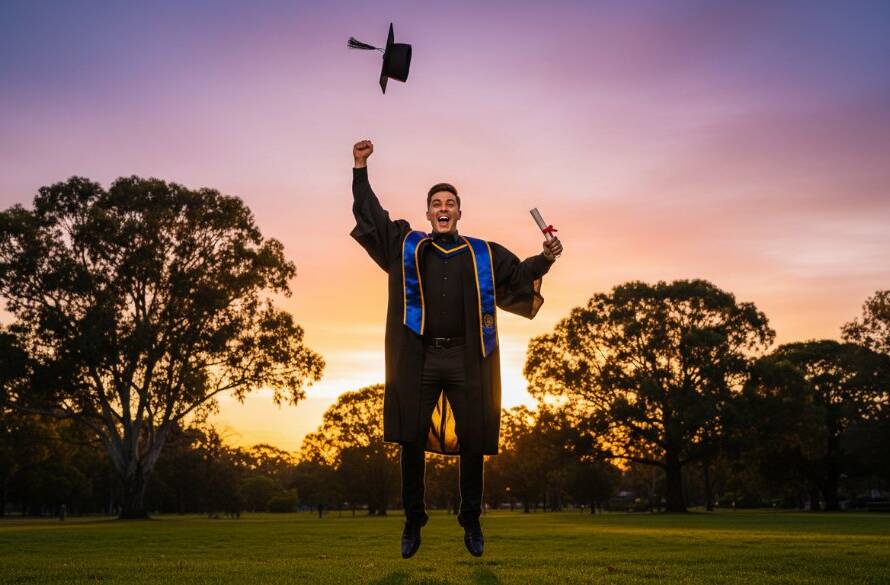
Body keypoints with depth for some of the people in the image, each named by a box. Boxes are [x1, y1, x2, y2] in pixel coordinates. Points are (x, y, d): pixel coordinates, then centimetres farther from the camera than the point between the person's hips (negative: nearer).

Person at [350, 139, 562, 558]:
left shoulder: (483, 254, 13)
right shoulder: (407, 245, 12)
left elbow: (518, 274, 22)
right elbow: (369, 214, 16)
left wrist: (544, 258, 4)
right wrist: (361, 168, 11)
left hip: (466, 359, 1)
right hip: (419, 358, 0)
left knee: (472, 442, 3)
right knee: (412, 441, 1)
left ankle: (471, 523, 19)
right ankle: (413, 523, 14)